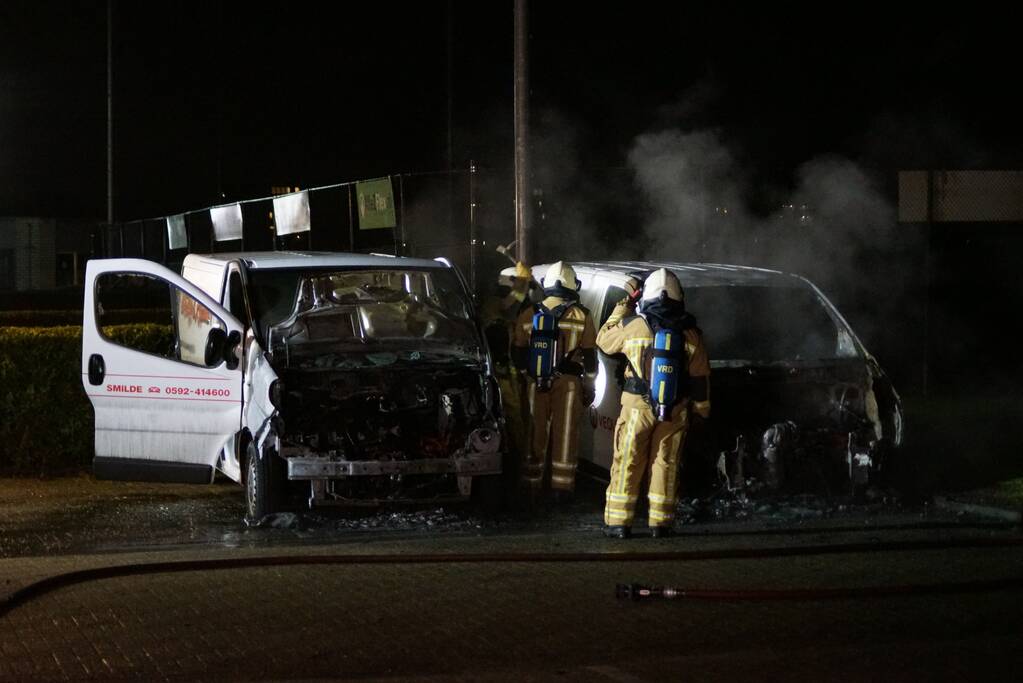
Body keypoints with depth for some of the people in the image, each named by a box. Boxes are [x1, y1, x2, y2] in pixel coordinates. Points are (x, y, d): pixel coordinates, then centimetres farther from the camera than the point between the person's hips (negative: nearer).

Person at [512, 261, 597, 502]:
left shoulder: (529, 314, 2)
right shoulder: (581, 316, -5)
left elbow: (517, 351, 6)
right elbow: (590, 355, -2)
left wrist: (525, 373, 19)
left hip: (536, 383, 2)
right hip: (568, 383, -2)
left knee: (536, 433, 11)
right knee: (565, 436, 5)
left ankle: (532, 485, 15)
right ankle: (562, 486, 6)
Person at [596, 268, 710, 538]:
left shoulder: (633, 326, -7)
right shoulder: (690, 333, -1)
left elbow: (604, 340, 12)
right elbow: (700, 376, 5)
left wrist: (622, 308, 19)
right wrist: (702, 408, 16)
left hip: (638, 407, -2)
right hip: (676, 411, 2)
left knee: (627, 464, 4)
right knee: (665, 465, 9)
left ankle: (618, 522, 3)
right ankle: (660, 523, 9)